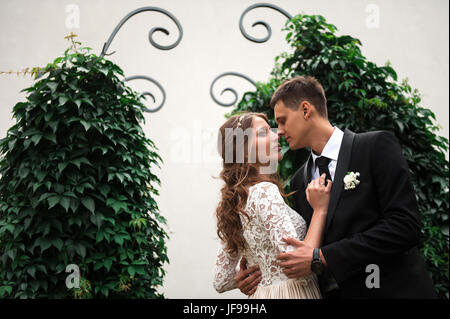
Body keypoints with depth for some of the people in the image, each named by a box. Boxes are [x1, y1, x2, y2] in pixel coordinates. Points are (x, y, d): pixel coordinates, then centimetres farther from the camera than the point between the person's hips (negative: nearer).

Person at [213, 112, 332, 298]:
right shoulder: (264, 191, -18)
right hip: (289, 293, -8)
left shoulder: (235, 200, 7)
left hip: (263, 292, 8)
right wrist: (319, 210, -15)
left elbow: (221, 281, 9)